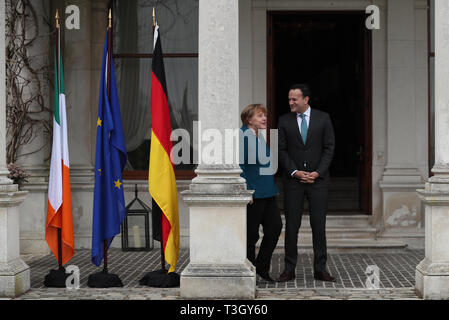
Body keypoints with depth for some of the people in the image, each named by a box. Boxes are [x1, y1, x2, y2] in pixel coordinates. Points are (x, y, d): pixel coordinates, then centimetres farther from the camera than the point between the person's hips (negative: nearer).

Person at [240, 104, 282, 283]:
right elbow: (240, 165, -16)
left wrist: (274, 188, 19)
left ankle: (262, 267, 14)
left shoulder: (260, 137, 16)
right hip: (253, 194, -8)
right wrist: (246, 191, -20)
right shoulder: (243, 136, -11)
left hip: (267, 193, 8)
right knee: (250, 234, 0)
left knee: (275, 226, 2)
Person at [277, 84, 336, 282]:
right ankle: (289, 269, 7)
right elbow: (281, 150, 2)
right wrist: (295, 172, -11)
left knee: (319, 225, 1)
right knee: (291, 225, 1)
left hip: (318, 179, 0)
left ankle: (320, 269, 8)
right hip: (293, 180, 1)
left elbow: (329, 148, 1)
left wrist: (317, 172, -10)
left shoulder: (323, 119, 3)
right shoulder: (284, 121, 4)